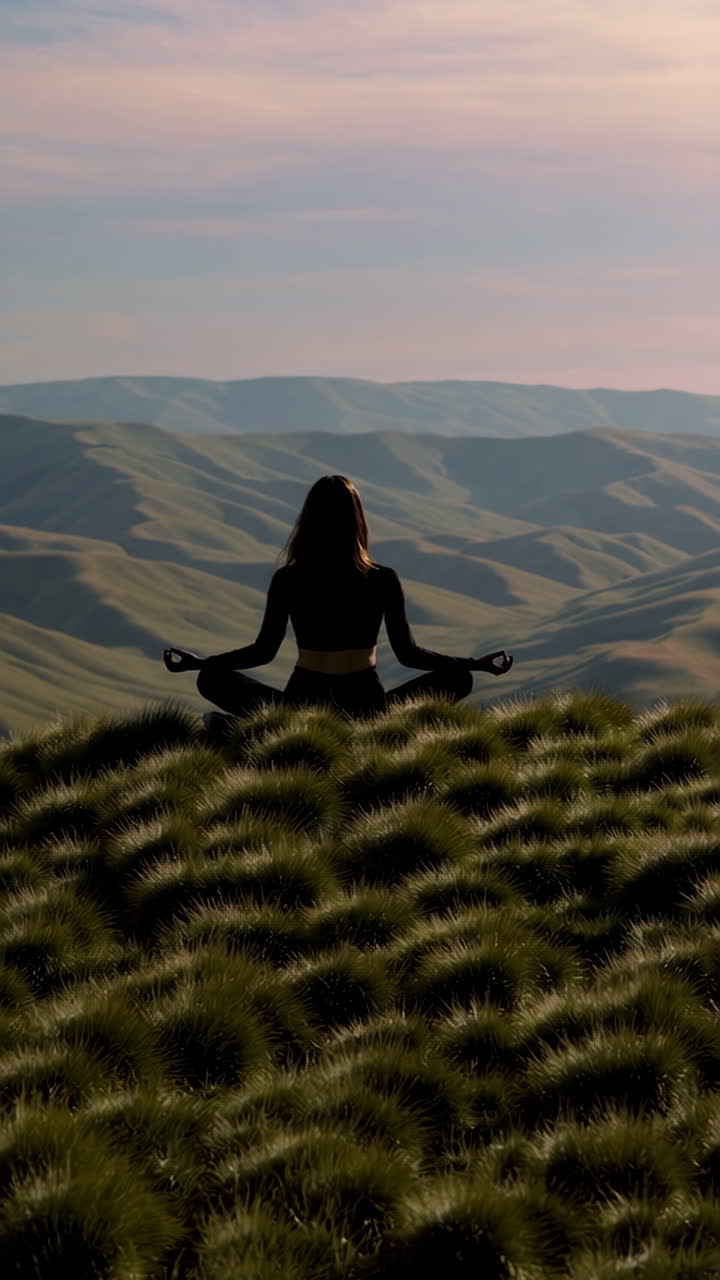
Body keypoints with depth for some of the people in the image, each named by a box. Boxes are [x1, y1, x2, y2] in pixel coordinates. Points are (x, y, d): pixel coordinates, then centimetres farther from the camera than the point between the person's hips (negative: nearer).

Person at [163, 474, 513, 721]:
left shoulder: (287, 580, -7)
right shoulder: (383, 579, -7)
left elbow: (263, 651, -1)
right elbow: (407, 653, -1)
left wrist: (197, 663, 12)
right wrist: (477, 664, 10)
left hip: (301, 706, 0)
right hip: (366, 707, 0)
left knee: (211, 679, 17)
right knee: (458, 678, 15)